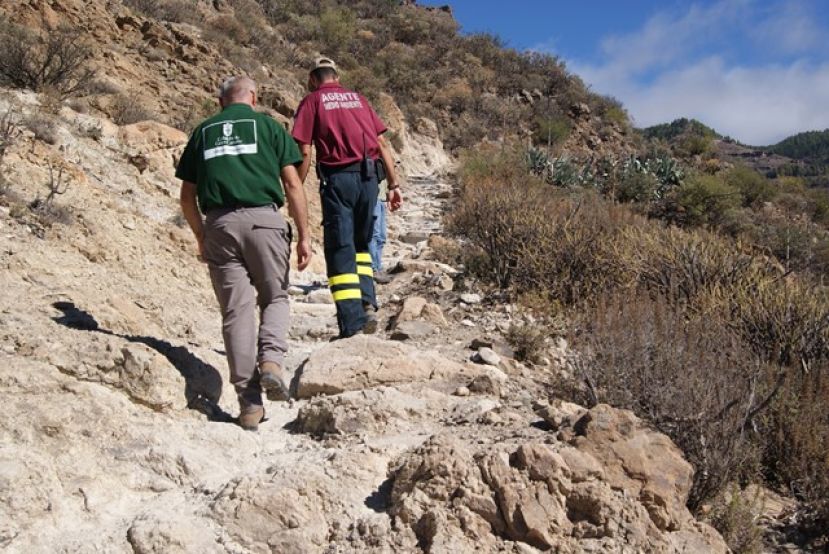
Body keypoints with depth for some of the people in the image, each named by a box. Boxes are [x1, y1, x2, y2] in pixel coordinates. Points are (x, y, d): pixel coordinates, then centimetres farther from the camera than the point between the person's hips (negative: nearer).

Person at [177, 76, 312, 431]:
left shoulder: (202, 132, 19)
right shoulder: (268, 126, 11)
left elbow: (187, 197, 16)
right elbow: (292, 184, 2)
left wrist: (201, 238, 26)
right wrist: (304, 235, 3)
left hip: (219, 224, 2)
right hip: (264, 218, -2)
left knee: (236, 310, 4)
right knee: (275, 298, 16)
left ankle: (249, 402, 3)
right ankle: (271, 359, -10)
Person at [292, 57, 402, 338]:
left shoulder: (311, 101, 9)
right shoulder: (357, 98, 21)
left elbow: (305, 152, -2)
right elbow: (382, 143, 13)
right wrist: (393, 184, 12)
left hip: (338, 177, -4)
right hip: (369, 176, 4)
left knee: (340, 251, 0)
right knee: (361, 244, 20)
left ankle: (353, 323, -5)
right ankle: (367, 303, 5)